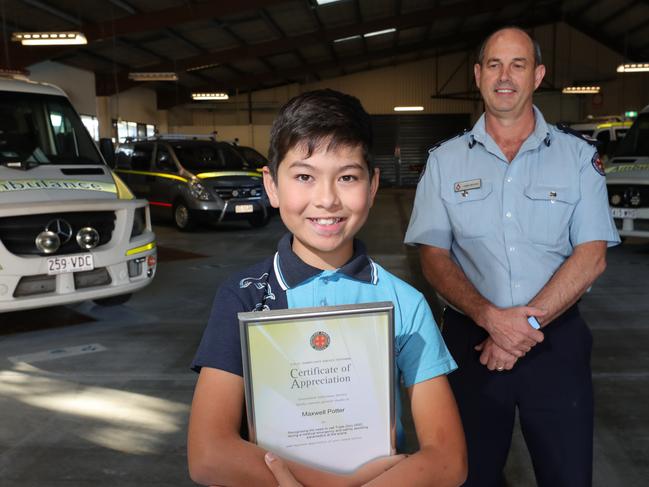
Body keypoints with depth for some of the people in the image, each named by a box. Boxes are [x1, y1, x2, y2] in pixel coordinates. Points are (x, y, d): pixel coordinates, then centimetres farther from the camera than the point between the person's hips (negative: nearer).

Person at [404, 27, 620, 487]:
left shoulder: (578, 156, 1)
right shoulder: (445, 161, 2)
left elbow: (591, 257, -5)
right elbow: (433, 256, -4)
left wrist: (528, 320, -16)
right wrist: (490, 317, -18)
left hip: (558, 340, 0)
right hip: (470, 340, 1)